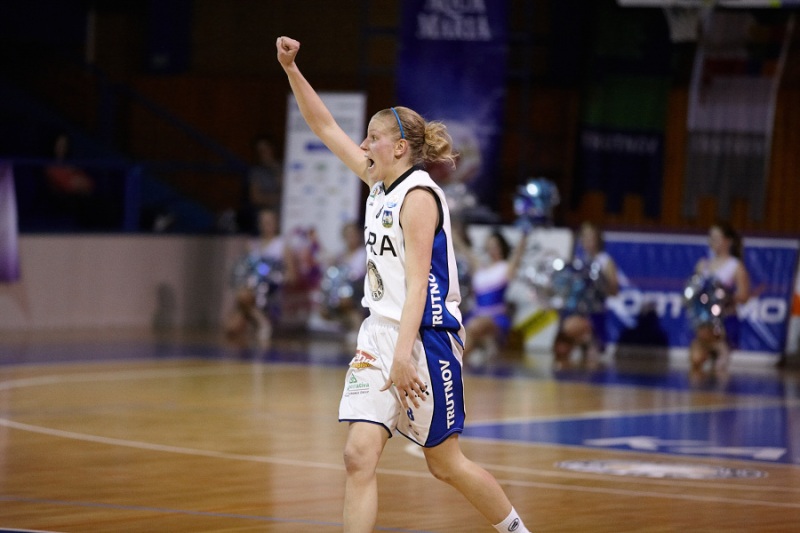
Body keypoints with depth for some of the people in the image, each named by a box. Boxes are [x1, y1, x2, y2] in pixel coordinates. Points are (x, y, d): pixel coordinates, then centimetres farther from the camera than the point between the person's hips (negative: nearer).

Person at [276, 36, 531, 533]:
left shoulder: (418, 196, -14)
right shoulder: (381, 184, 9)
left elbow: (417, 283, -20)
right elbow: (327, 128, 16)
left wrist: (403, 355, -26)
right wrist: (291, 69, 8)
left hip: (424, 338, -7)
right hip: (379, 333, 7)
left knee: (446, 464, 6)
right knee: (359, 456, -8)